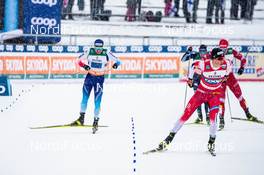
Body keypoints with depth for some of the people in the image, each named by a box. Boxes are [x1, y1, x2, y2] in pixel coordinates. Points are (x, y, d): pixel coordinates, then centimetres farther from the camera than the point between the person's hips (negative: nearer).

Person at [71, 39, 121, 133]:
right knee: (85, 98, 6)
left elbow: (117, 61, -7)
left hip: (99, 78, -2)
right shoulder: (90, 52, -7)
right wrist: (84, 65, -17)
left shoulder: (106, 53, -10)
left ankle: (96, 122, 5)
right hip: (89, 76, 2)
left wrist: (116, 64, -29)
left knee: (97, 101, -4)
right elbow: (79, 60, 2)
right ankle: (81, 118, 18)